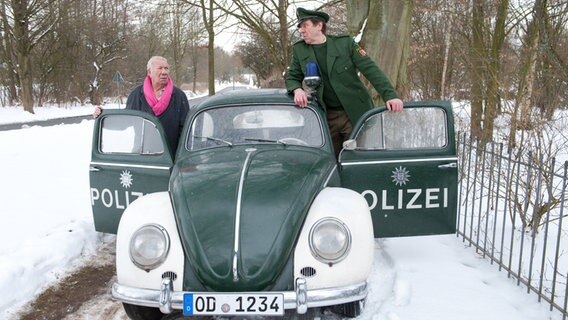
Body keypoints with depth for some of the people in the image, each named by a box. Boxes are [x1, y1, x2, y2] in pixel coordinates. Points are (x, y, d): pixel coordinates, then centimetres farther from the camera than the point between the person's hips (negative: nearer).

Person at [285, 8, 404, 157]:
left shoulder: (345, 43, -4)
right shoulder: (299, 50, 5)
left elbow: (371, 69, -8)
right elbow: (291, 77, 13)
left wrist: (390, 95, -20)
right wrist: (297, 89, -12)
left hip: (355, 114, -2)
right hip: (327, 117, 3)